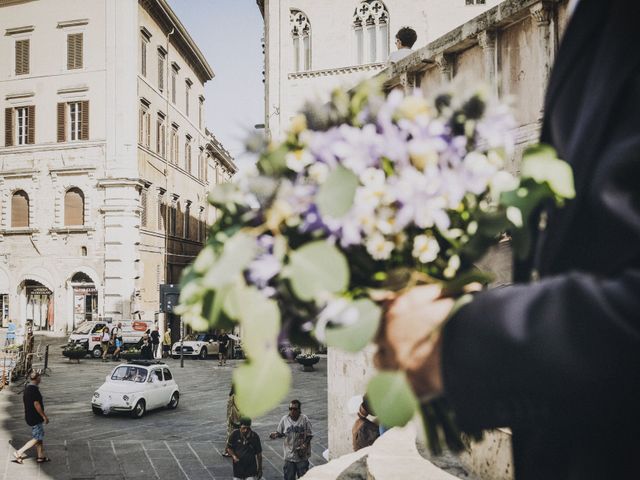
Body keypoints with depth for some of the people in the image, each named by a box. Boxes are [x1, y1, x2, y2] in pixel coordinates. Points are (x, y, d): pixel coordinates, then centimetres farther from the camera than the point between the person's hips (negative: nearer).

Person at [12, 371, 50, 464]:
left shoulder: (27, 389, 9)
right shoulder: (34, 389, -20)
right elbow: (36, 405, -23)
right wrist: (44, 416, -15)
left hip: (29, 416, 9)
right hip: (35, 418, -9)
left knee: (40, 436, 15)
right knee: (37, 438, -2)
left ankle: (41, 456, 20)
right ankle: (18, 453, -2)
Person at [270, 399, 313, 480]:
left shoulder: (304, 419, -10)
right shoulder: (284, 419, -6)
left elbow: (309, 435, -5)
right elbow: (280, 433, 4)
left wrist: (305, 444, -22)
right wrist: (275, 435, -18)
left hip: (302, 455, -1)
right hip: (289, 455, 1)